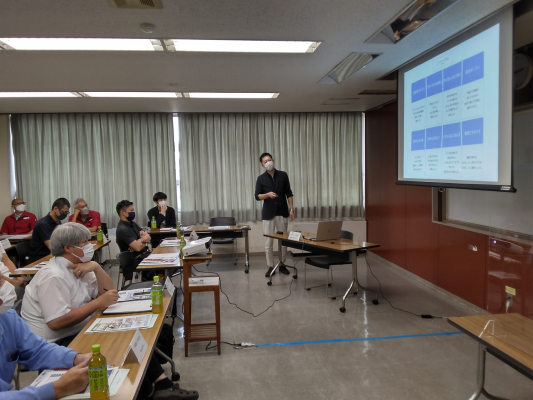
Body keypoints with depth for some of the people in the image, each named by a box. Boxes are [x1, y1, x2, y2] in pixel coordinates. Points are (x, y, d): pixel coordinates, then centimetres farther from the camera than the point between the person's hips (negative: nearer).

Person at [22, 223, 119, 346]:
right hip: (56, 343, -8)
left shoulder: (78, 267, 5)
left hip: (79, 331, 8)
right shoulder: (53, 277, -20)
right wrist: (99, 303, -25)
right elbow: (56, 322, -29)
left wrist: (96, 267, -13)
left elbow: (110, 293, 1)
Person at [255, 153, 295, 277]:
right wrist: (267, 194, -26)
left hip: (282, 213, 1)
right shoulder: (261, 178, -1)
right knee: (268, 242, 1)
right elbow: (257, 196, -7)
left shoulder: (283, 175, 2)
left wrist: (291, 209, -1)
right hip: (268, 214, -1)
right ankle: (270, 266, 12)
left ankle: (282, 264, 21)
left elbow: (289, 193, 6)